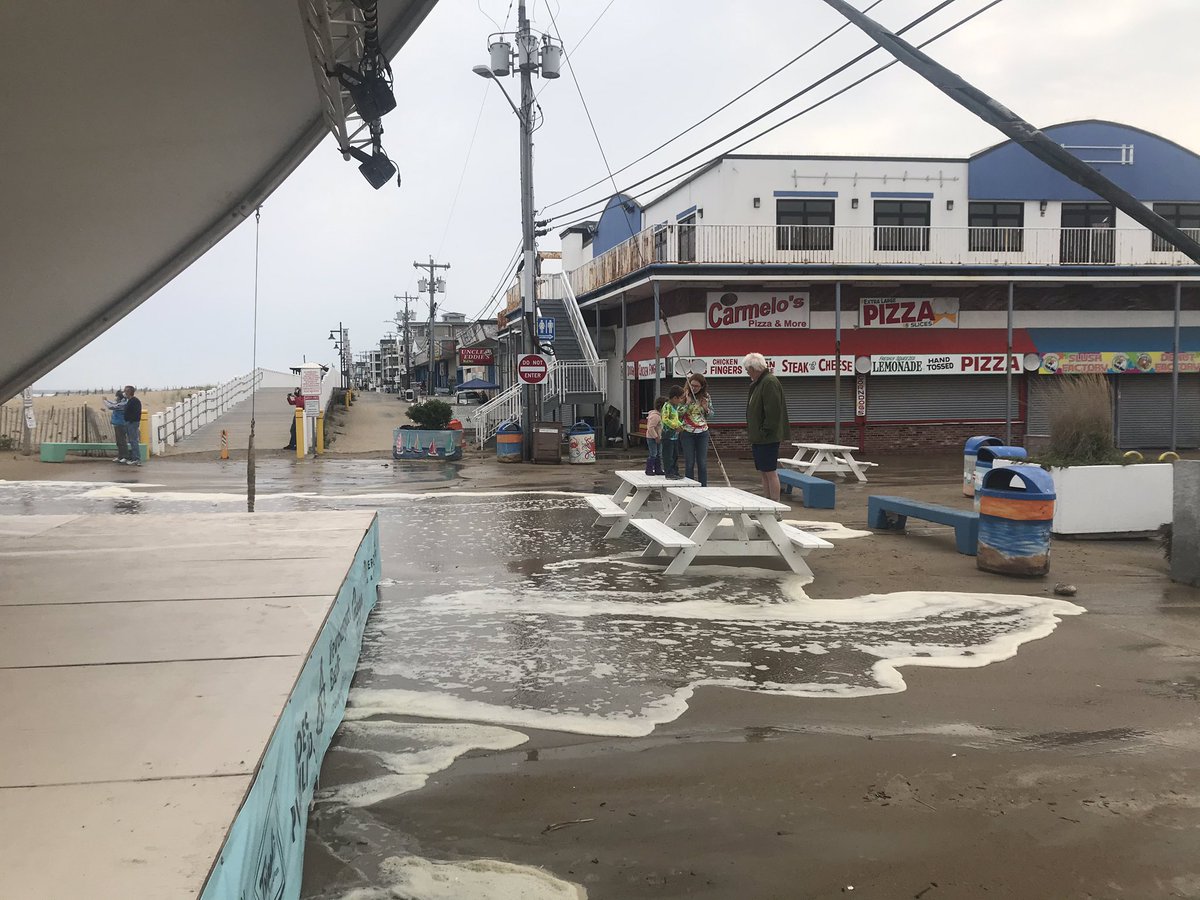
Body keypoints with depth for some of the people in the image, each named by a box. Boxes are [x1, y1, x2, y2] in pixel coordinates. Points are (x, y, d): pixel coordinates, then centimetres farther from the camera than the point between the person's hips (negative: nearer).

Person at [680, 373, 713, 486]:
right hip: (687, 433, -2)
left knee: (702, 463, 3)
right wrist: (687, 403, -17)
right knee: (689, 463, 0)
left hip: (702, 433, 2)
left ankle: (703, 487, 9)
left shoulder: (706, 396, 3)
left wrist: (706, 408, -8)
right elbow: (678, 414, -8)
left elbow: (711, 414, 13)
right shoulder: (684, 396, -4)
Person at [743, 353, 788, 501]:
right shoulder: (758, 383, 17)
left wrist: (765, 432, -20)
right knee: (763, 472, 12)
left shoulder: (769, 382, -15)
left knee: (770, 472, -6)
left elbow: (773, 411, -22)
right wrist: (753, 434, 15)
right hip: (759, 438, 10)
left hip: (768, 439, -10)